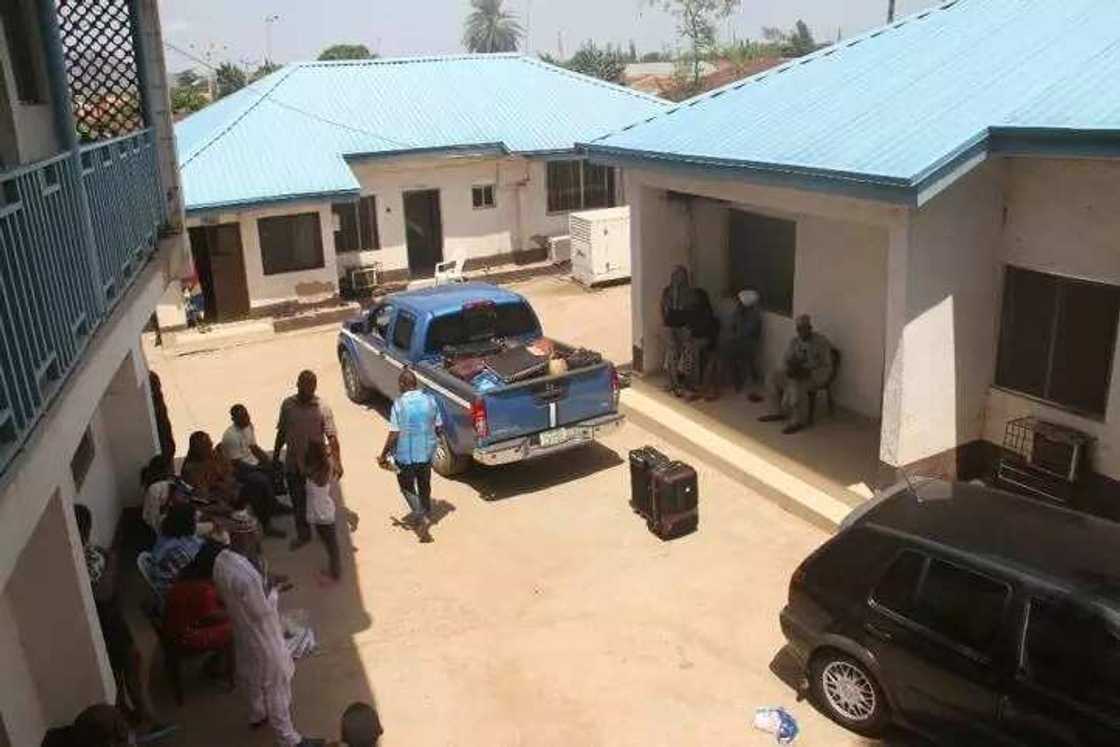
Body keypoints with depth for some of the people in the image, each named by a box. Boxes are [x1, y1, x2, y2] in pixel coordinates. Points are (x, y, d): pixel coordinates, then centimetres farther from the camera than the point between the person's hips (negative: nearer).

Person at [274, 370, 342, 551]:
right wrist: (275, 457, 11)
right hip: (292, 464, 3)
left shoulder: (322, 408, -14)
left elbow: (332, 438, -15)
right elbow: (281, 433, 7)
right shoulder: (287, 405, -4)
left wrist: (337, 463, -22)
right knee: (297, 502, 13)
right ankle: (303, 535, 30)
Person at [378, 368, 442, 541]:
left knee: (407, 486, 15)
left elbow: (394, 435, -17)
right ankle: (425, 515, 34)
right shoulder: (430, 400, -6)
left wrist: (383, 455, -5)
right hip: (426, 452, 4)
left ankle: (421, 515, 1)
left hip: (406, 455, -4)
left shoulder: (399, 405, -18)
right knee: (424, 486, 22)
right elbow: (439, 429, 1)